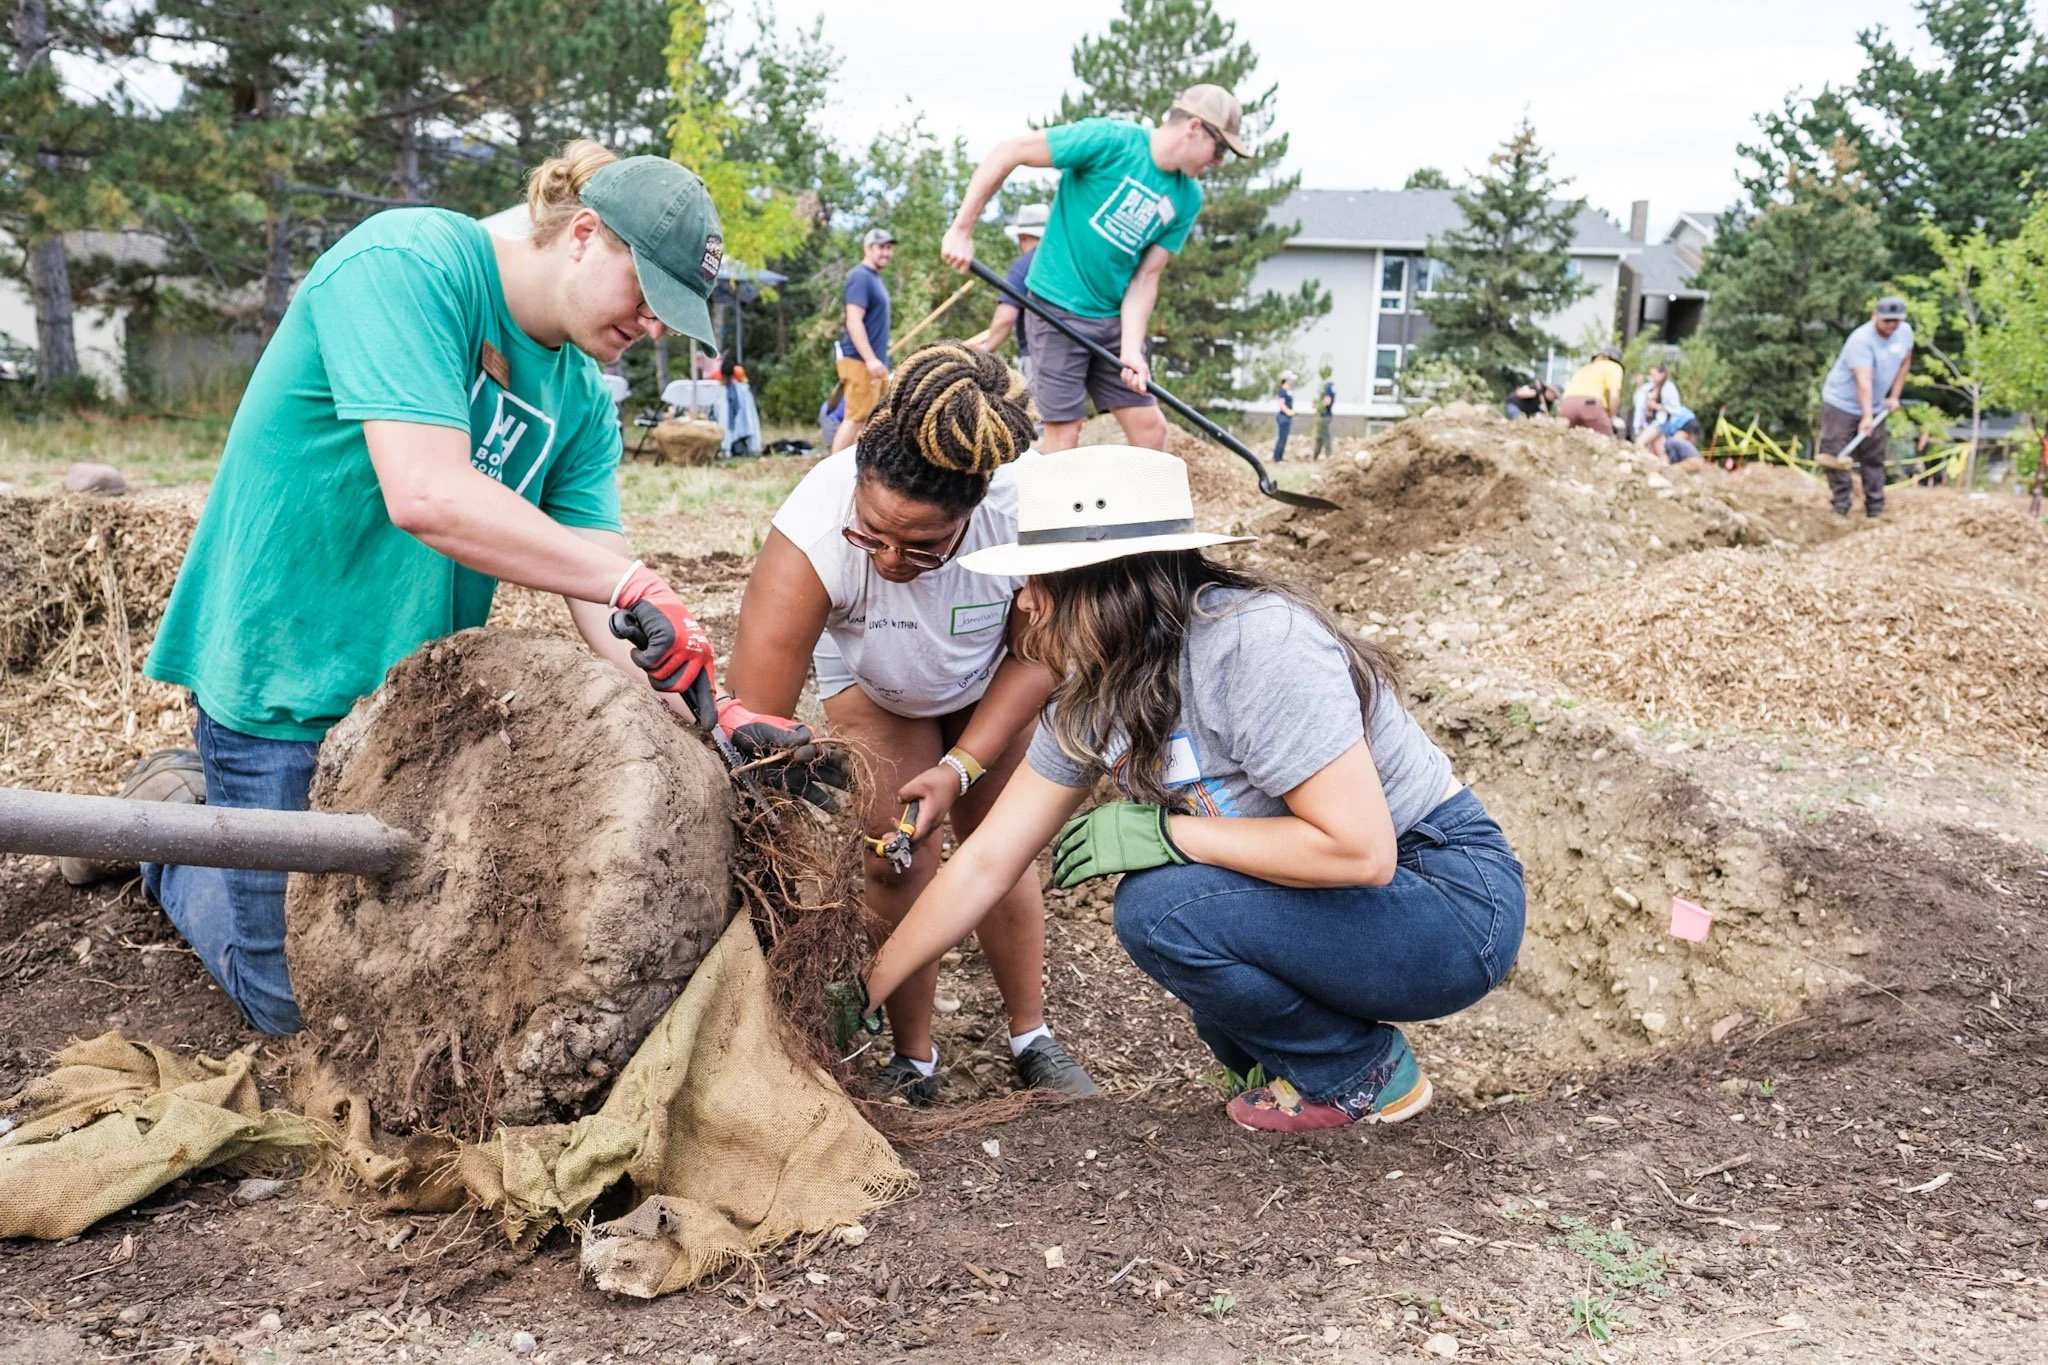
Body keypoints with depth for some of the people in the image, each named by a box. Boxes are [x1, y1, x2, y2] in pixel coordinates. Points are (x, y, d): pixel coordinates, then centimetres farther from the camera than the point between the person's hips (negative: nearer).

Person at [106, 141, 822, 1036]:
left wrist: (690, 723, -25)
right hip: (289, 677, -7)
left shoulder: (585, 401, 0)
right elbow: (428, 496, -35)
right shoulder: (409, 262, -22)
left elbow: (595, 593, -9)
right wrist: (632, 584, -37)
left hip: (424, 683, 7)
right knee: (299, 1000, 4)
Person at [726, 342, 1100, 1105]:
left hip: (989, 678, 1)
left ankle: (1032, 1041, 22)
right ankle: (913, 1062, 10)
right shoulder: (810, 539, -44)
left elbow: (1037, 655, -19)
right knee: (896, 859, -9)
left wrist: (962, 768, -25)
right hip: (869, 681, -1)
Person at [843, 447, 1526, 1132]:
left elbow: (1360, 849, -31)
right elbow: (986, 862, 2)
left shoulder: (1255, 643, -27)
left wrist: (1168, 833, -25)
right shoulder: (1090, 700, -1)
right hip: (1336, 897, 8)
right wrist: (866, 992, 2)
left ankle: (1361, 1075, -2)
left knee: (1159, 909, -23)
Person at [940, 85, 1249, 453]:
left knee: (1151, 430, 5)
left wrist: (1131, 349, -13)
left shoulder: (1188, 198, 1)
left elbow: (1146, 277, 1)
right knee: (1064, 434, -6)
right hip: (1058, 310, -6)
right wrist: (961, 230, -16)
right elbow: (1007, 152, -16)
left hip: (1116, 318, 7)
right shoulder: (1111, 140, -16)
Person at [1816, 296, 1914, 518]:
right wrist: (1866, 417, -42)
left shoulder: (1905, 331, -3)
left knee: (1874, 460, 8)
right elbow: (1864, 381, -35)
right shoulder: (1861, 340, -26)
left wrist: (1895, 396, 8)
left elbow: (1904, 363, 15)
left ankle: (1876, 512, 14)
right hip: (1841, 403, -7)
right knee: (1838, 458, -12)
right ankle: (1840, 511, -8)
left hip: (1875, 408, 7)